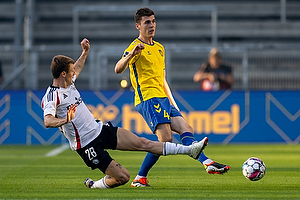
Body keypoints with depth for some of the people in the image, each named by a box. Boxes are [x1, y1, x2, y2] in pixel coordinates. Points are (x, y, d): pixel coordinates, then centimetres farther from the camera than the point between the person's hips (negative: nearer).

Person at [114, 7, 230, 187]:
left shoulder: (159, 48, 22)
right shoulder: (136, 47, -5)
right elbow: (118, 69, -22)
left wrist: (173, 103, 23)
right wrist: (131, 54, -40)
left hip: (163, 99, 9)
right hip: (149, 99, -9)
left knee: (186, 130, -2)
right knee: (166, 139, -18)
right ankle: (140, 178, -13)